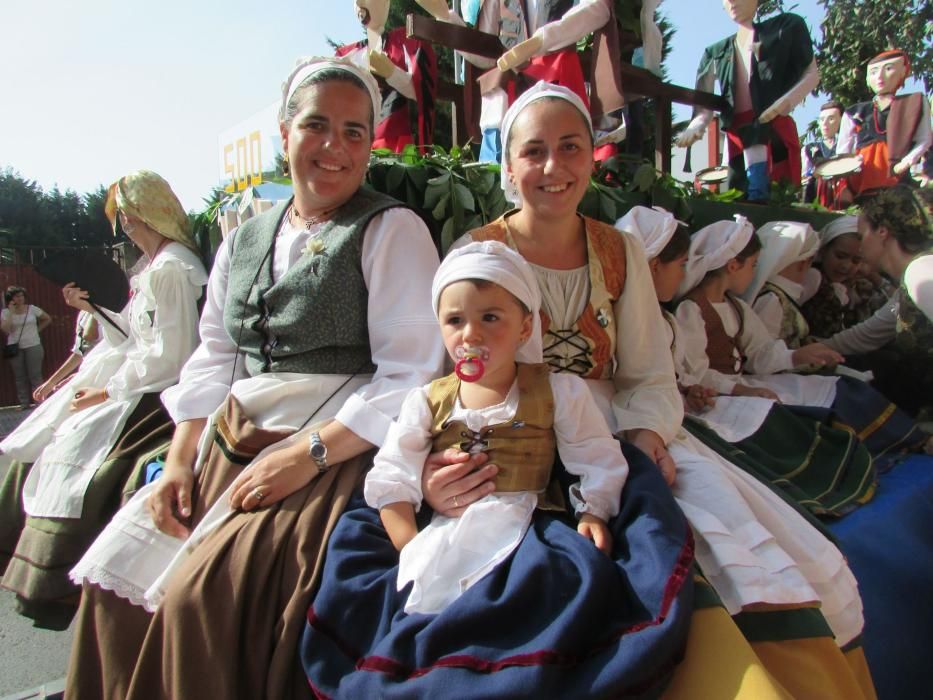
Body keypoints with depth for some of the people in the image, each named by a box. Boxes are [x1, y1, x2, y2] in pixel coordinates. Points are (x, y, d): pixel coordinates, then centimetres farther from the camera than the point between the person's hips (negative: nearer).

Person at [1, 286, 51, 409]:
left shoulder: (32, 309, 1)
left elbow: (48, 319, 13)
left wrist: (38, 329, 3)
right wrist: (11, 311, -12)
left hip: (33, 347, -1)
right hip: (15, 348, 1)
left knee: (35, 376, -1)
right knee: (20, 377, 5)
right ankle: (24, 403, 10)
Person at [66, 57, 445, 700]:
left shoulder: (392, 231, -5)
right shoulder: (244, 242, 15)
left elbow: (410, 377, -13)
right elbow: (213, 361, 15)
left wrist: (306, 454, -18)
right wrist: (179, 463, 4)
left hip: (334, 455, -6)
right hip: (228, 448, 7)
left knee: (199, 597, -17)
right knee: (117, 578, 0)